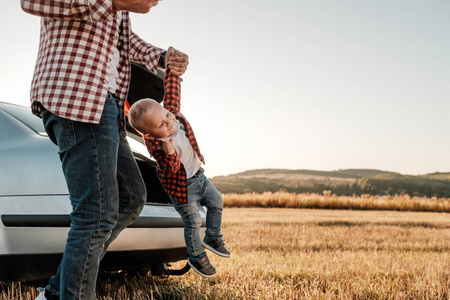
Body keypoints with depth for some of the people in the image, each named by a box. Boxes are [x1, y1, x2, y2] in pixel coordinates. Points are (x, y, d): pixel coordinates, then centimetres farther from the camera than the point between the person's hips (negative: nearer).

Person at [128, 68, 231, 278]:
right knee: (193, 221, 3)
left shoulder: (172, 110, -17)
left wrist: (172, 65, -17)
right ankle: (196, 257, 25)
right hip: (181, 186, -7)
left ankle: (212, 237, 39)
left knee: (216, 203, 17)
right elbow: (170, 169, -32)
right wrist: (169, 154, -51)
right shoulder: (156, 145, -31)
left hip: (197, 174, 7)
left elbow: (172, 85, -11)